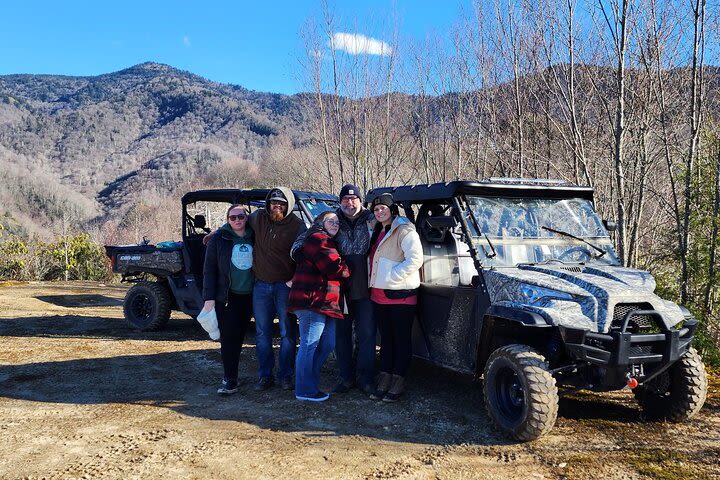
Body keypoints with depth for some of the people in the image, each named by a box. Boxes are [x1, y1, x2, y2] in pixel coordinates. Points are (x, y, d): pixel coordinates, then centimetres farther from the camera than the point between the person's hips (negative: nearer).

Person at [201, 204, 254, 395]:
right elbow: (209, 270, -2)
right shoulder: (219, 239, -2)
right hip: (226, 297, -3)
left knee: (239, 338, 12)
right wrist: (209, 297, -9)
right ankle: (230, 381, -3)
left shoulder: (253, 237, 5)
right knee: (229, 338, -7)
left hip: (248, 296, 3)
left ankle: (231, 377, 27)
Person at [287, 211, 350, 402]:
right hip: (313, 300, -11)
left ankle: (310, 381, 24)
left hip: (325, 303, 11)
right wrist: (348, 269, 3)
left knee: (327, 344, 13)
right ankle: (306, 391, 1)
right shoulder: (318, 238, -7)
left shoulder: (329, 242, 27)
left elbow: (332, 268, 24)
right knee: (309, 345, -6)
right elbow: (334, 268, -14)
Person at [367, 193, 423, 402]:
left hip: (400, 295, -8)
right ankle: (384, 380, 22)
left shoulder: (404, 231, -11)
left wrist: (390, 277, -21)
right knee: (386, 338, 14)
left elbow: (415, 260, -20)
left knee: (401, 339, 2)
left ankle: (398, 383, 9)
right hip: (379, 296, 9)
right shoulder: (378, 232, 17)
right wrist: (374, 281, 12)